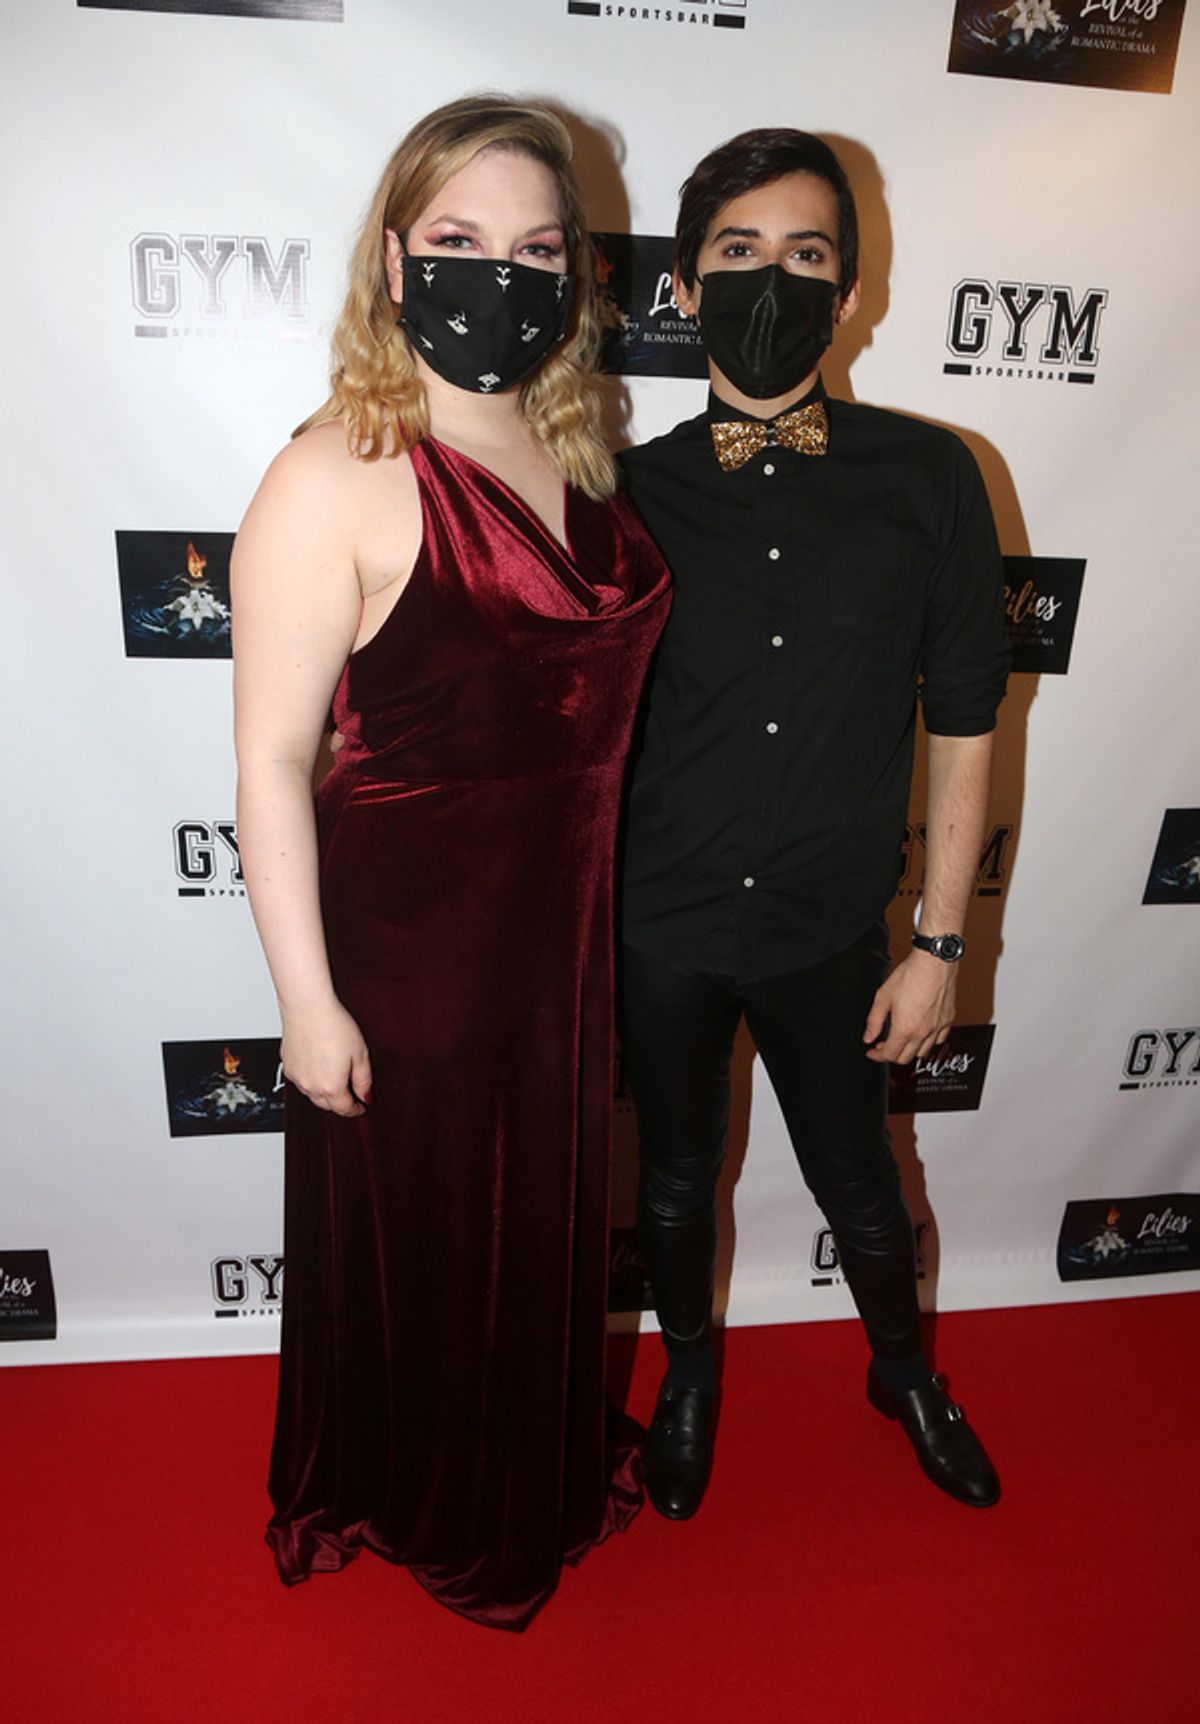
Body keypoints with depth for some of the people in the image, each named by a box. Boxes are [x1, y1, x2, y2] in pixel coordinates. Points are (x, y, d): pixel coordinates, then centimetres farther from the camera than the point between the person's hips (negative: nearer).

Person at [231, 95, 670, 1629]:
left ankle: (541, 1476, 55)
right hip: (405, 941, -6)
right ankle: (406, 1502, 50)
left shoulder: (572, 454, 3)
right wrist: (308, 1001, -15)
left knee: (545, 1213, 25)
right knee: (410, 1231, 17)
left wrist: (612, 899, 12)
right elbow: (271, 763, -18)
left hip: (564, 927, 7)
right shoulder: (333, 481, -18)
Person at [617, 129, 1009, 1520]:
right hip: (658, 931, 1)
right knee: (675, 1176, 20)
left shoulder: (927, 481, -6)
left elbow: (962, 723, -3)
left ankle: (905, 1372, 52)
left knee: (859, 1183, 19)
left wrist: (938, 943, -3)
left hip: (830, 932, 0)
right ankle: (689, 1372, 50)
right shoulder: (632, 494, -5)